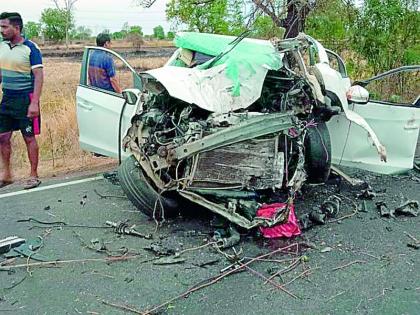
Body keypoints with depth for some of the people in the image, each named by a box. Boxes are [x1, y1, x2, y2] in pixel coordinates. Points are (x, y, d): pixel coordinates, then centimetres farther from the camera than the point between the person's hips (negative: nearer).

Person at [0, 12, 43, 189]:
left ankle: (33, 175, 13)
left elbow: (39, 76, -14)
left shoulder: (30, 48, -10)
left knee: (29, 138, 2)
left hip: (25, 100, -6)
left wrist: (34, 103, -20)